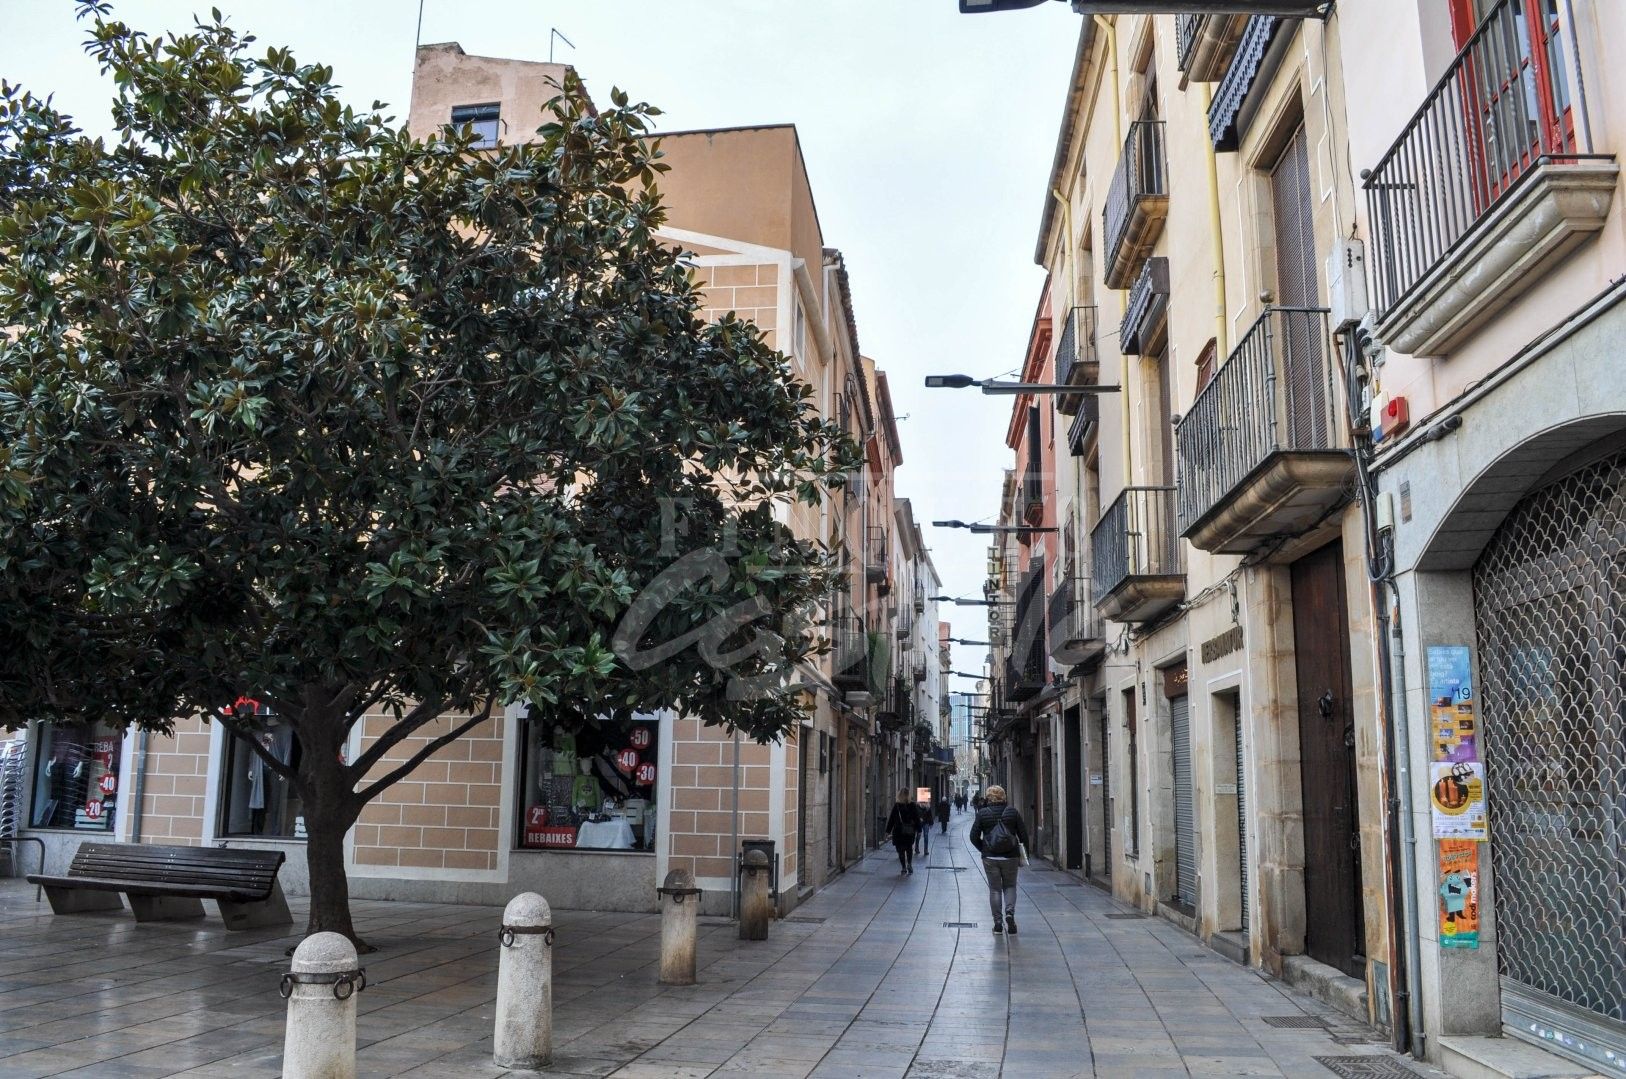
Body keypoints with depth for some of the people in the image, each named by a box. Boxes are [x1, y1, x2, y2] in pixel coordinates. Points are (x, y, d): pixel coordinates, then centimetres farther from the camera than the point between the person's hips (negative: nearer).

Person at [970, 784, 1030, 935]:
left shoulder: (982, 814, -3)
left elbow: (974, 836, -2)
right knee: (1010, 886, 16)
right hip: (1010, 857, 1)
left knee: (994, 889, 9)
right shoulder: (1013, 812, -1)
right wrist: (1022, 852, 11)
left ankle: (998, 923, 8)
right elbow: (1024, 834, 0)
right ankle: (1010, 913, -6)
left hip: (990, 857, -1)